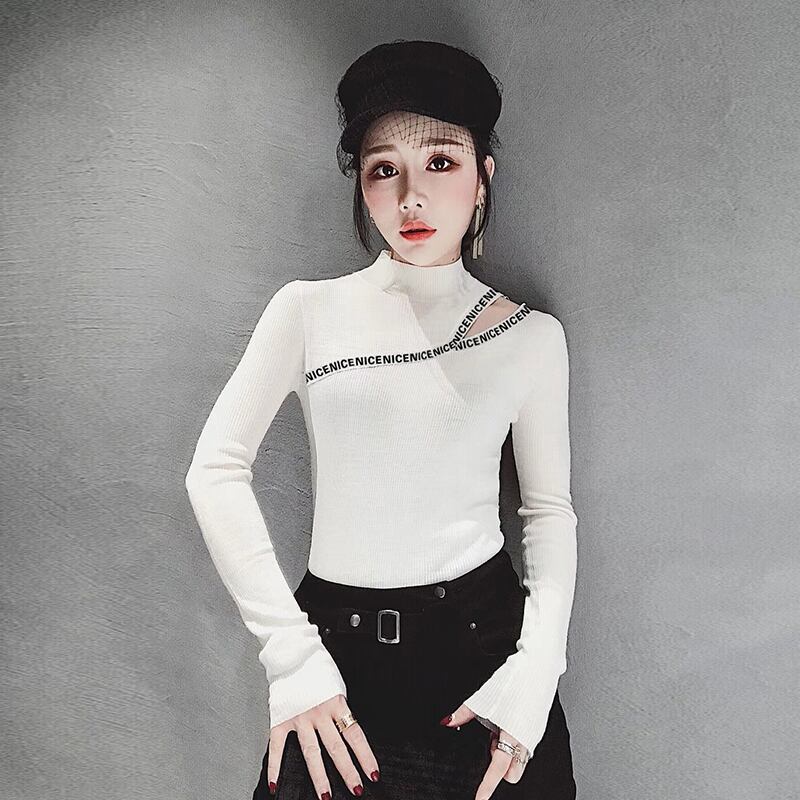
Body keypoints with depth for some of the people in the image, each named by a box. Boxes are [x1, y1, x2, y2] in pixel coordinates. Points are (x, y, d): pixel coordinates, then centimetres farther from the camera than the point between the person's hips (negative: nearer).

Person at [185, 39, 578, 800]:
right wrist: (291, 652, -12)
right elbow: (215, 470, -7)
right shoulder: (308, 310, -4)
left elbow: (549, 509, 3)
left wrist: (537, 670, -9)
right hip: (337, 646, 0)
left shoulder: (531, 336, -1)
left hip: (486, 642, 1)